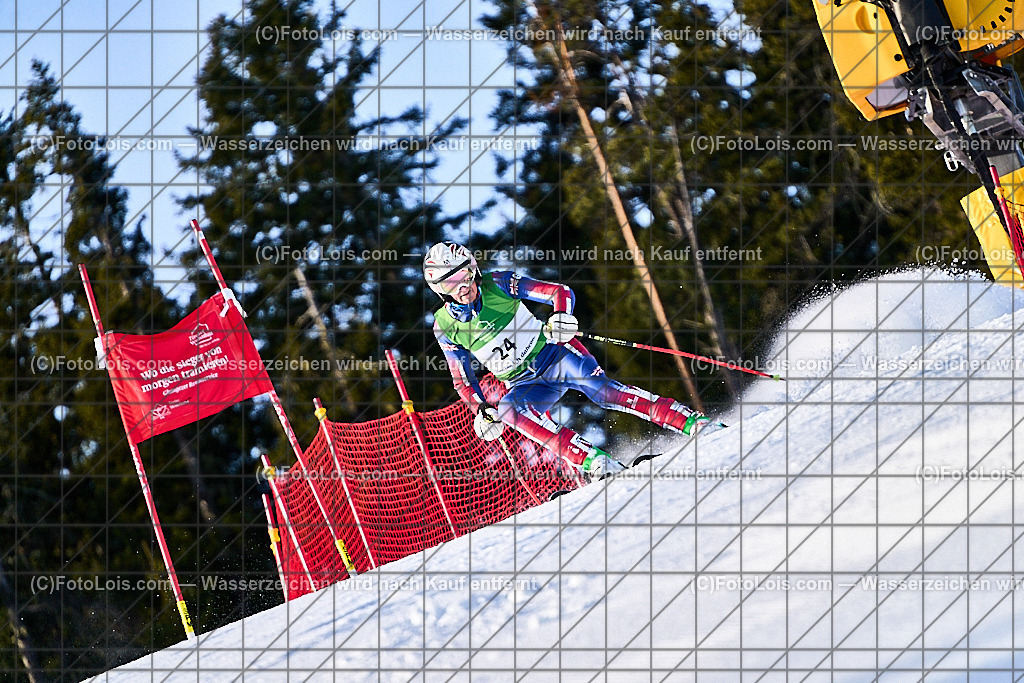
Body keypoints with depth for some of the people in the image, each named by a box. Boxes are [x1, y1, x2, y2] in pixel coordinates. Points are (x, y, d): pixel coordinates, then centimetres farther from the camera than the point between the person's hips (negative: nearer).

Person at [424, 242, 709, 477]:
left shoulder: (498, 284, -8)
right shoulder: (446, 326, -2)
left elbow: (561, 292, -9)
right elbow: (462, 380, 8)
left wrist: (560, 317, -31)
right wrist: (481, 410, -10)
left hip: (552, 353, -2)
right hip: (525, 385, 2)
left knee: (598, 387, -30)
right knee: (508, 409, -32)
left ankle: (692, 422, -35)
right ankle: (595, 462, -41)